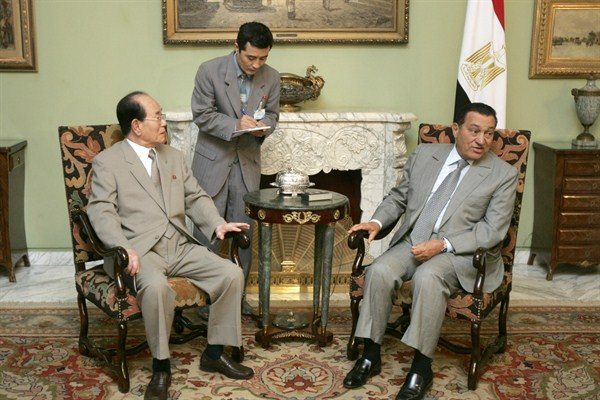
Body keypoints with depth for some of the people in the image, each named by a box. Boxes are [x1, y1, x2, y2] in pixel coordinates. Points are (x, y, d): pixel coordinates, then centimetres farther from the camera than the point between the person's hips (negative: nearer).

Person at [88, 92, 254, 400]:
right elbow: (101, 211, -9)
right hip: (140, 251, -5)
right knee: (156, 287, -36)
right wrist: (123, 246, -27)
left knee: (232, 274, -13)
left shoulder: (174, 157, 19)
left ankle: (214, 353, 3)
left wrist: (217, 224, -1)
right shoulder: (107, 162, 1)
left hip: (181, 246, 6)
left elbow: (195, 198, 18)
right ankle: (161, 366, -14)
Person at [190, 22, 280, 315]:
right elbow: (202, 115, -10)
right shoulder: (210, 71, -11)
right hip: (213, 161, -3)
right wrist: (235, 125, -24)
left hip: (247, 163, 3)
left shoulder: (271, 78, -1)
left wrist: (263, 126, -13)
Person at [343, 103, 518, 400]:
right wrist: (377, 222, -1)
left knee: (427, 277, -34)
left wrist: (443, 244, -19)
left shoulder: (503, 175, 1)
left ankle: (421, 367, -23)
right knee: (379, 271, -24)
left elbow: (492, 230, -7)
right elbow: (398, 197, 19)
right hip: (412, 241, 4)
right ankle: (370, 356, -10)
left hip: (461, 252, -3)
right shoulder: (424, 155, 11)